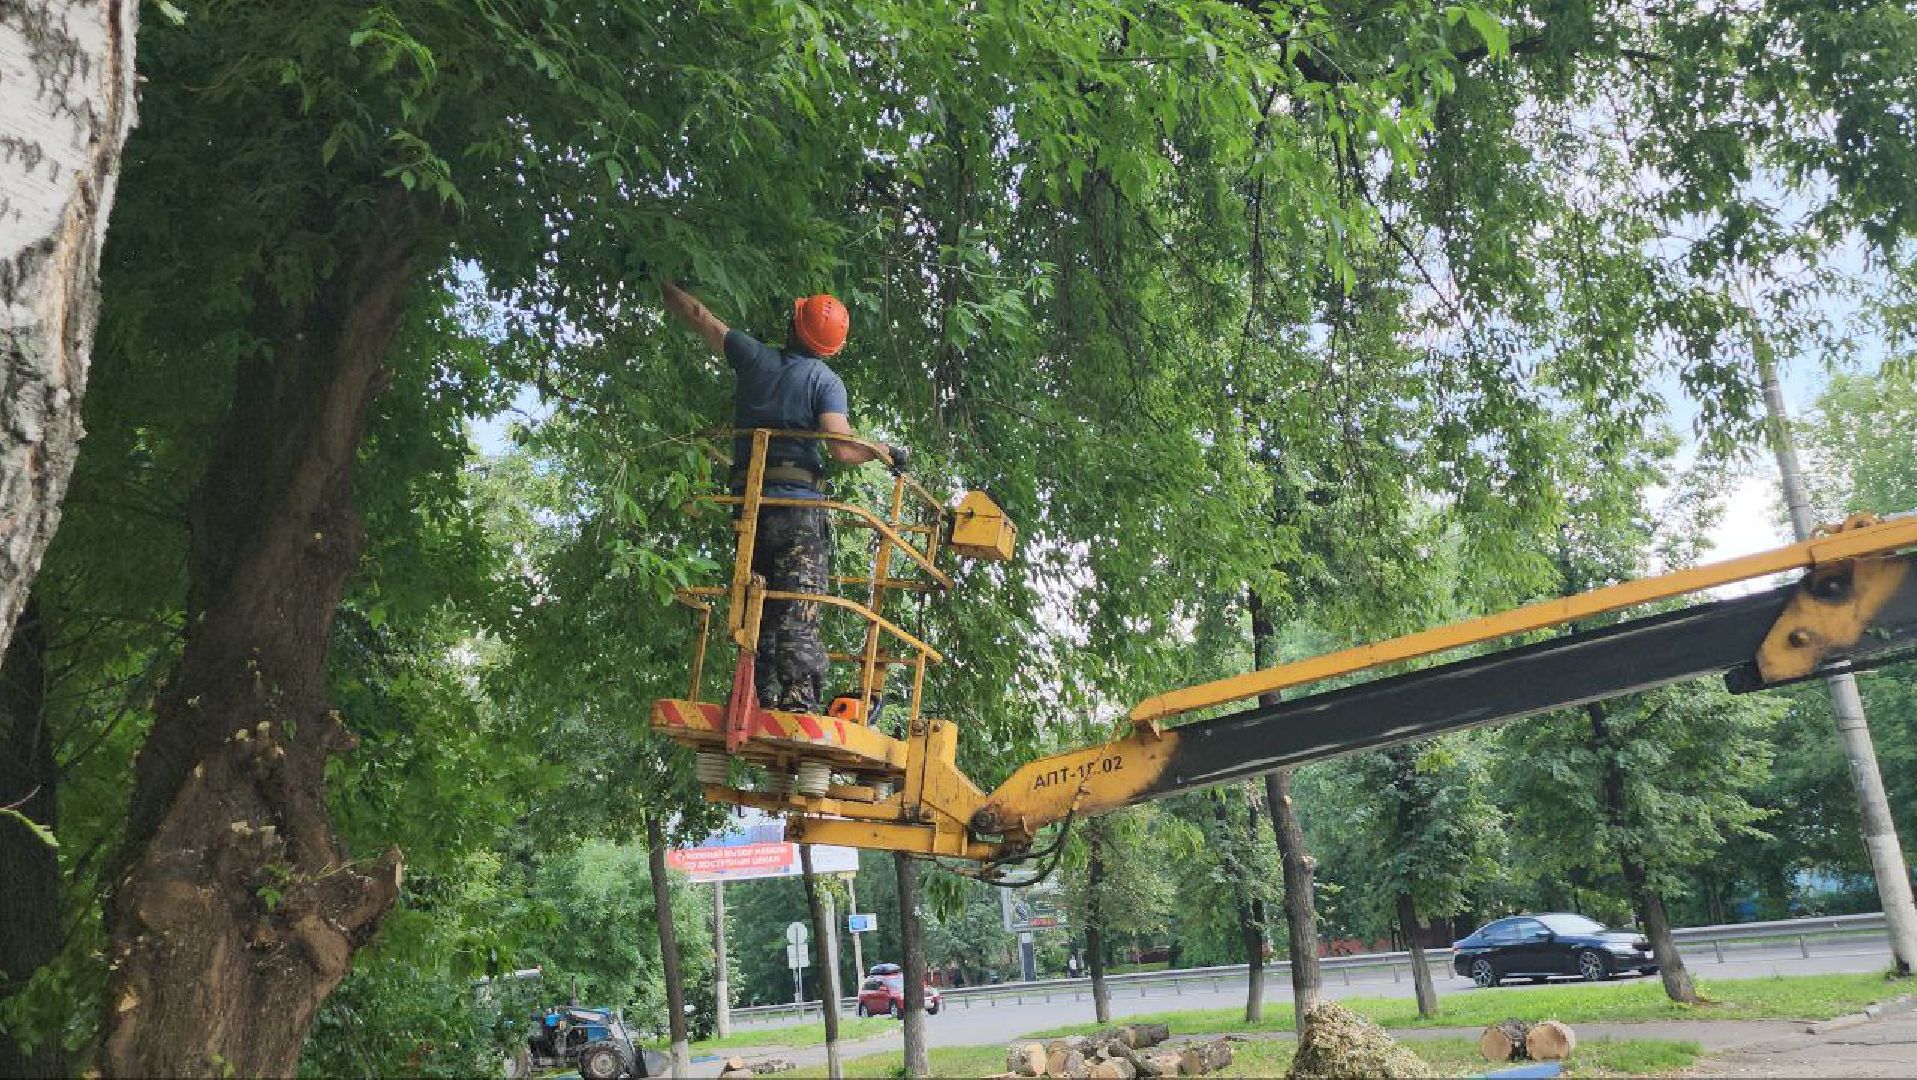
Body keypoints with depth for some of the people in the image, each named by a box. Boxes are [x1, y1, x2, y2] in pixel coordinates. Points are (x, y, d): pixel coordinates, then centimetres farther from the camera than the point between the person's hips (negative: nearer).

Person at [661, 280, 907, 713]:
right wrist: (887, 451, 4)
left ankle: (764, 706, 2)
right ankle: (799, 709, -17)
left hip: (748, 505, 4)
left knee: (758, 617, 9)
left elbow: (697, 315, 24)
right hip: (799, 505, -4)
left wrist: (664, 282, 40)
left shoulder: (754, 357, 12)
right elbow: (842, 448, -13)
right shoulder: (826, 381, 1)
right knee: (798, 620, -8)